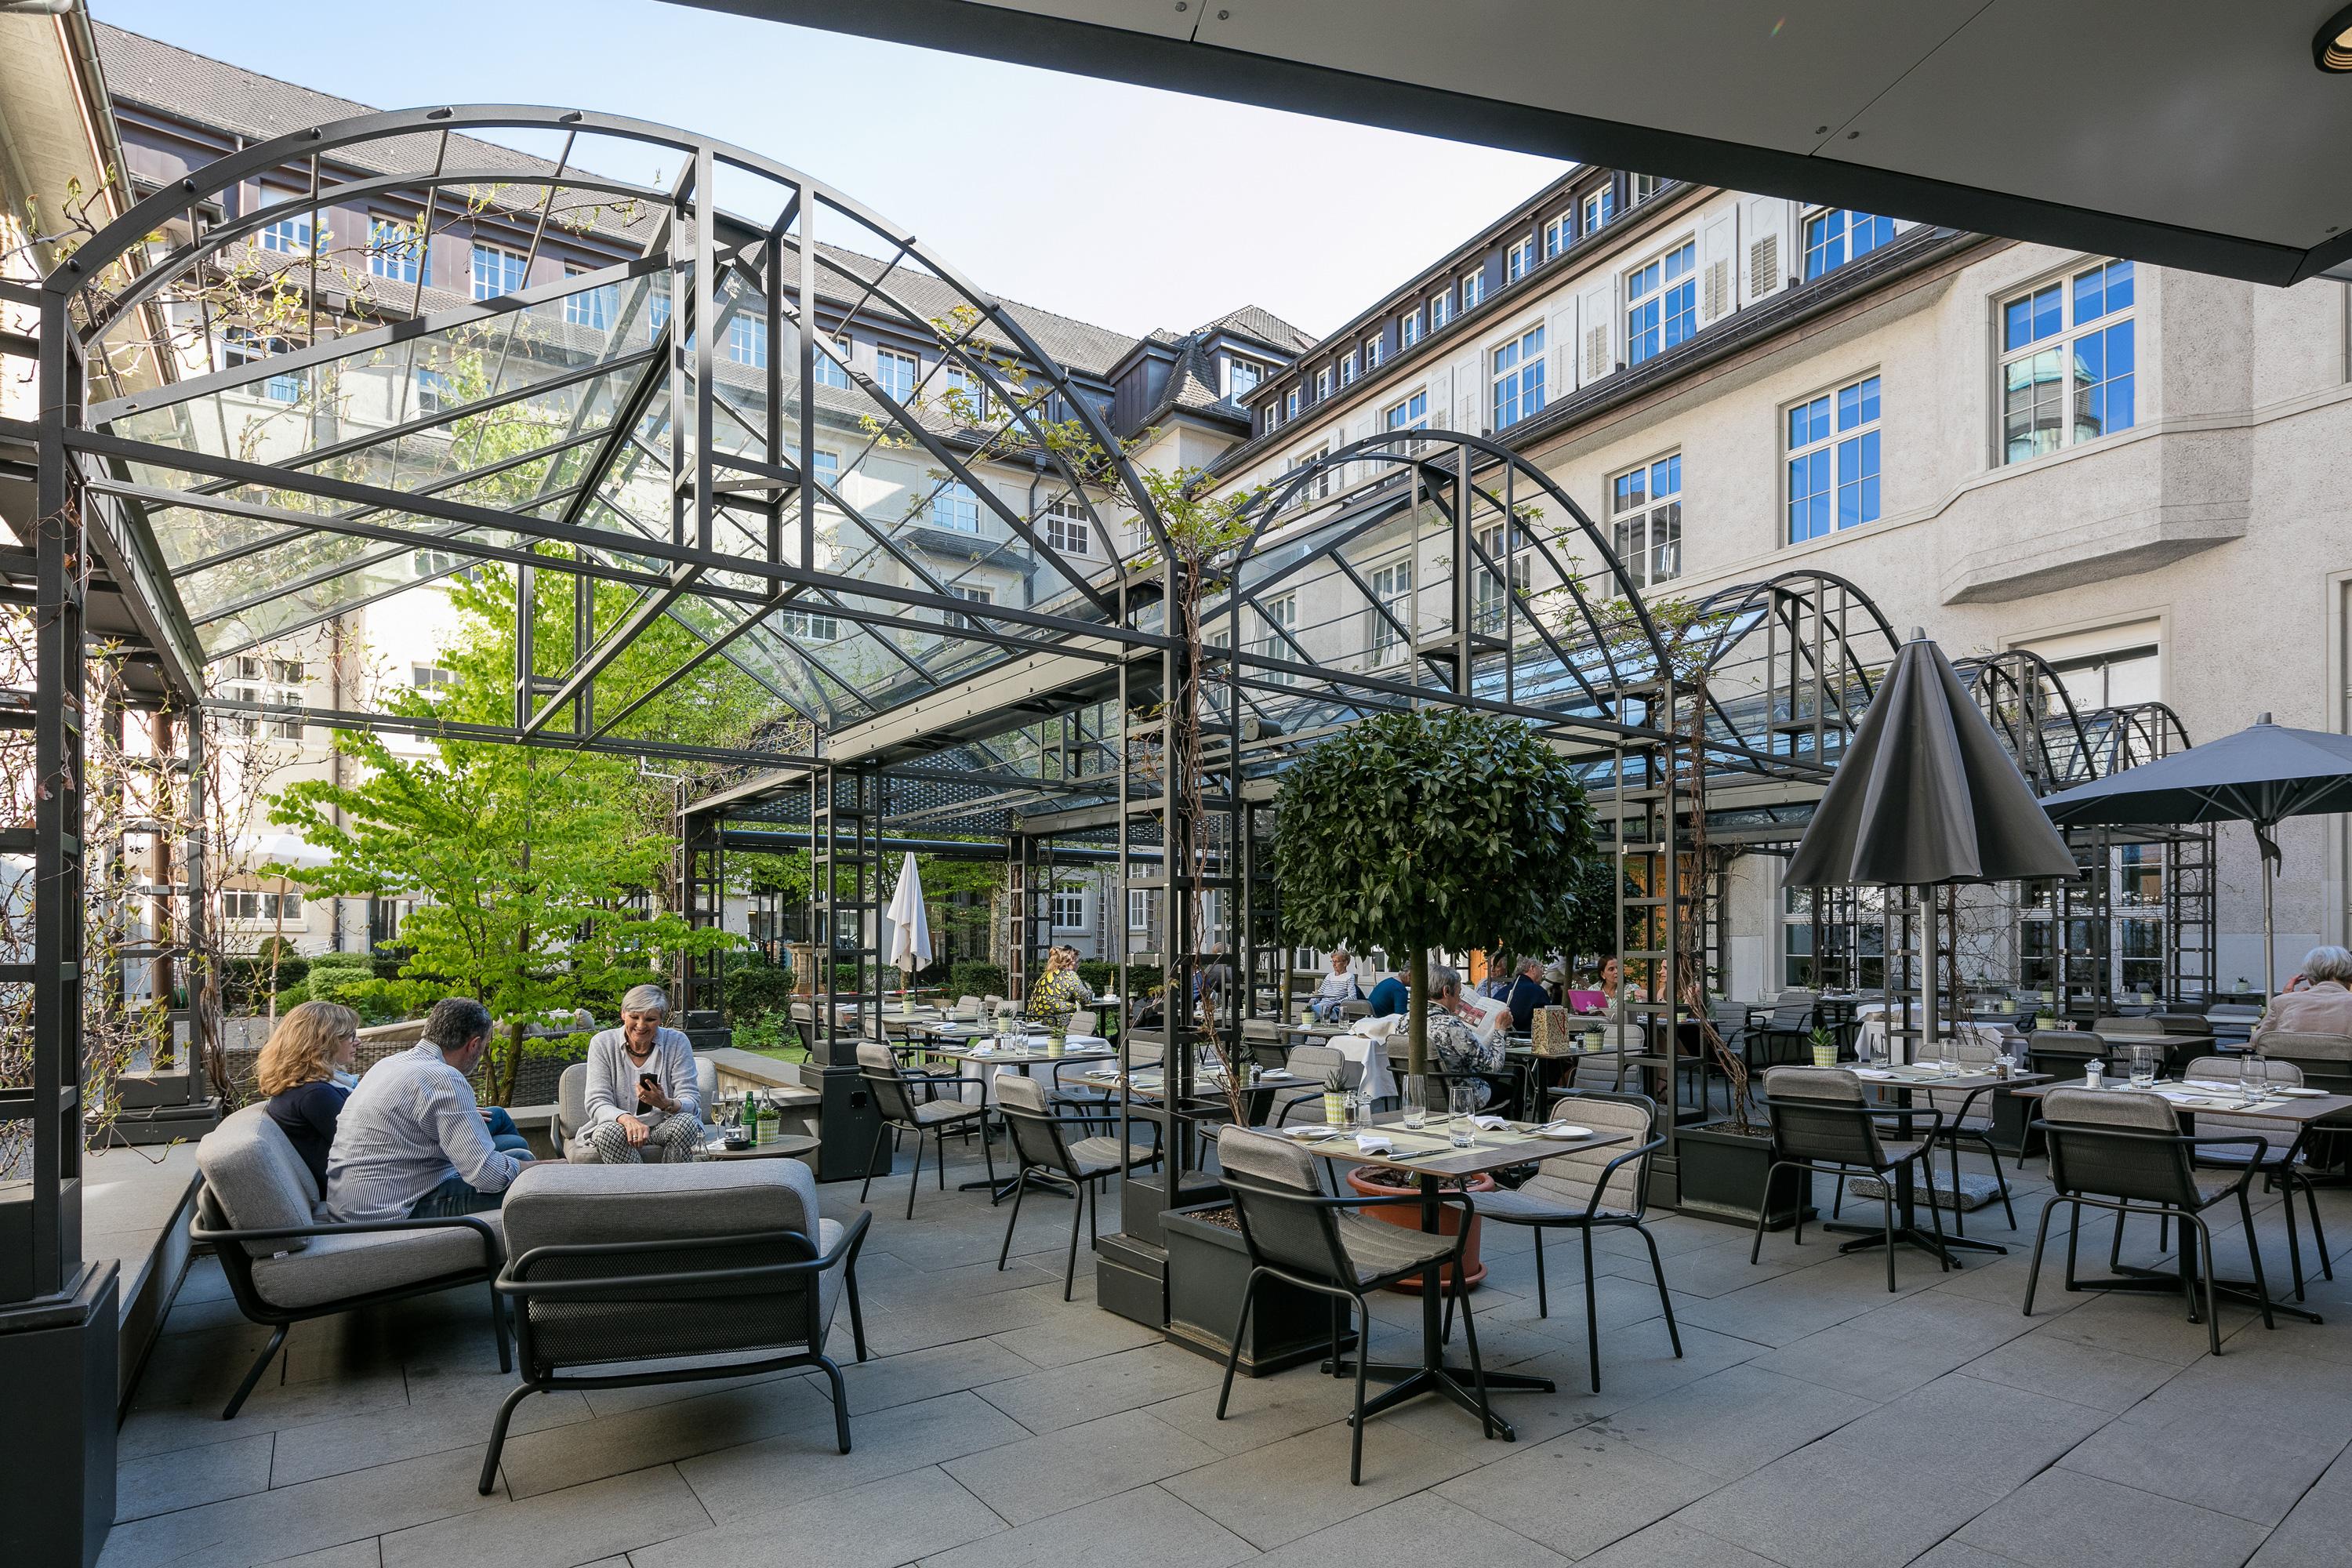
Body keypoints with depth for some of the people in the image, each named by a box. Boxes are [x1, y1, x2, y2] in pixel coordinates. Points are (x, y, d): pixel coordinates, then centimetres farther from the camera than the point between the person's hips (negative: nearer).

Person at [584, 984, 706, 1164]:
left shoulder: (677, 1042, -4)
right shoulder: (602, 1044, -2)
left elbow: (692, 1102, -9)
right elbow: (597, 1103, -11)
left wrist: (666, 1104, -32)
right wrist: (627, 1119, -32)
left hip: (665, 1127, 0)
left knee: (686, 1122, -31)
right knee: (609, 1131, -32)